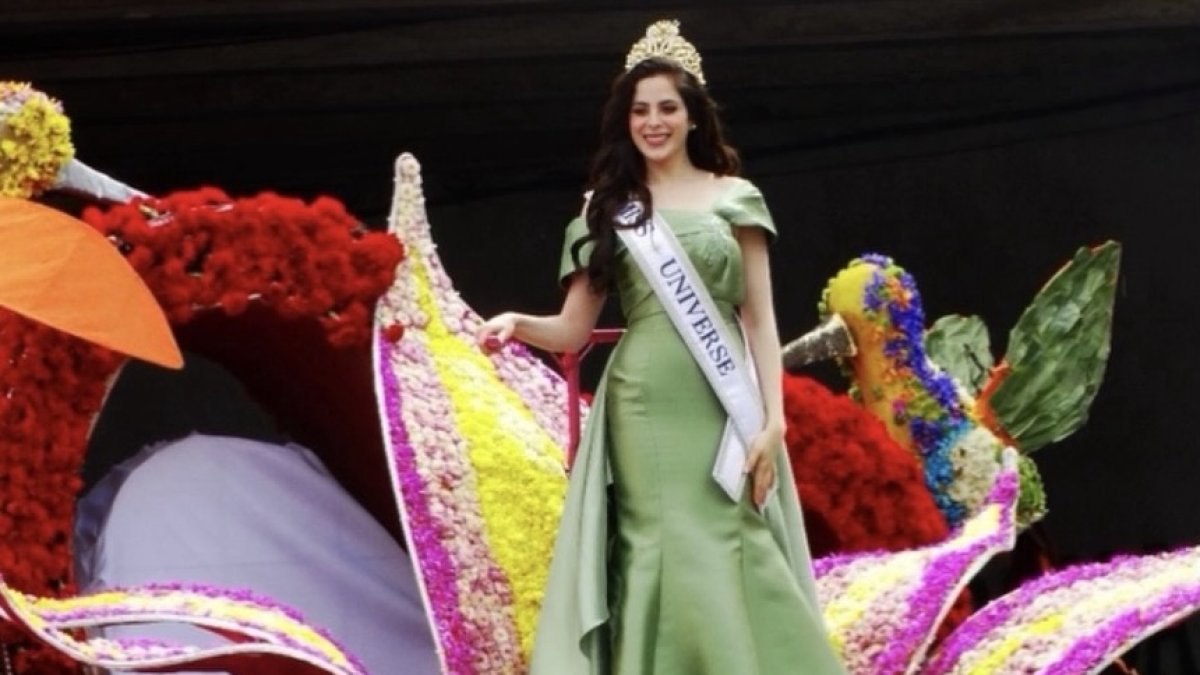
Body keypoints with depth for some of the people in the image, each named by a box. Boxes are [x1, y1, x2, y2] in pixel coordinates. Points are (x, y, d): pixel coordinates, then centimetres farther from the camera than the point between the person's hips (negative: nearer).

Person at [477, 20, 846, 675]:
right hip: (644, 409, 1)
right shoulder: (607, 208, 10)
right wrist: (518, 324, -13)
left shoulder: (734, 198, 7)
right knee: (670, 565, -4)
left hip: (725, 409, 0)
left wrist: (772, 419, -5)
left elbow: (759, 317, 4)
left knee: (734, 561, -4)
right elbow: (573, 329, 8)